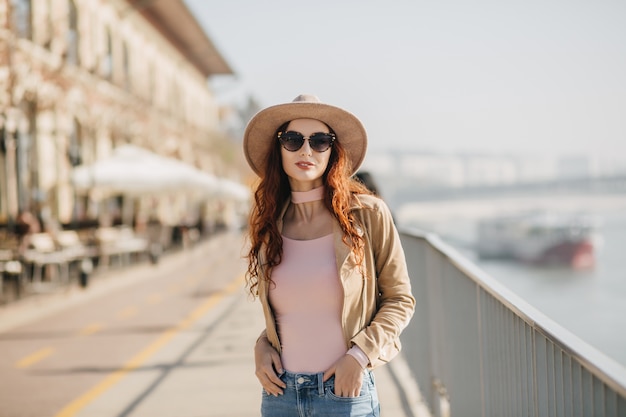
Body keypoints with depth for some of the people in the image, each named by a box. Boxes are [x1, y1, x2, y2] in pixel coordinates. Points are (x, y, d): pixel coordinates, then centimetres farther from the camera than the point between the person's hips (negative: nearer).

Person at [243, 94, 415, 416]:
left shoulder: (368, 214, -6)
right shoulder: (269, 223, 3)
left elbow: (400, 299, -1)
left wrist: (360, 355, -12)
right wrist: (261, 345, 0)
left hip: (344, 391, -3)